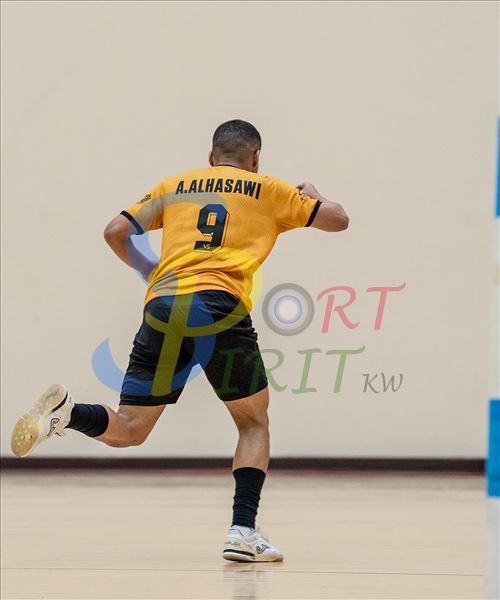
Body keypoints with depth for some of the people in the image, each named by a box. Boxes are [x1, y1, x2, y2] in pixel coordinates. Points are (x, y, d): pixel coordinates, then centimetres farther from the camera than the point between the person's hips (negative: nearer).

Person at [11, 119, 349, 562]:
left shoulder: (175, 186, 25)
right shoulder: (267, 189, 18)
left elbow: (115, 232, 18)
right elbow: (337, 220, 24)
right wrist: (311, 196, 46)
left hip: (162, 309, 2)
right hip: (219, 309, -2)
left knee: (127, 431, 10)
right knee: (254, 422, 16)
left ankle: (66, 411, -21)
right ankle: (244, 531, 1)